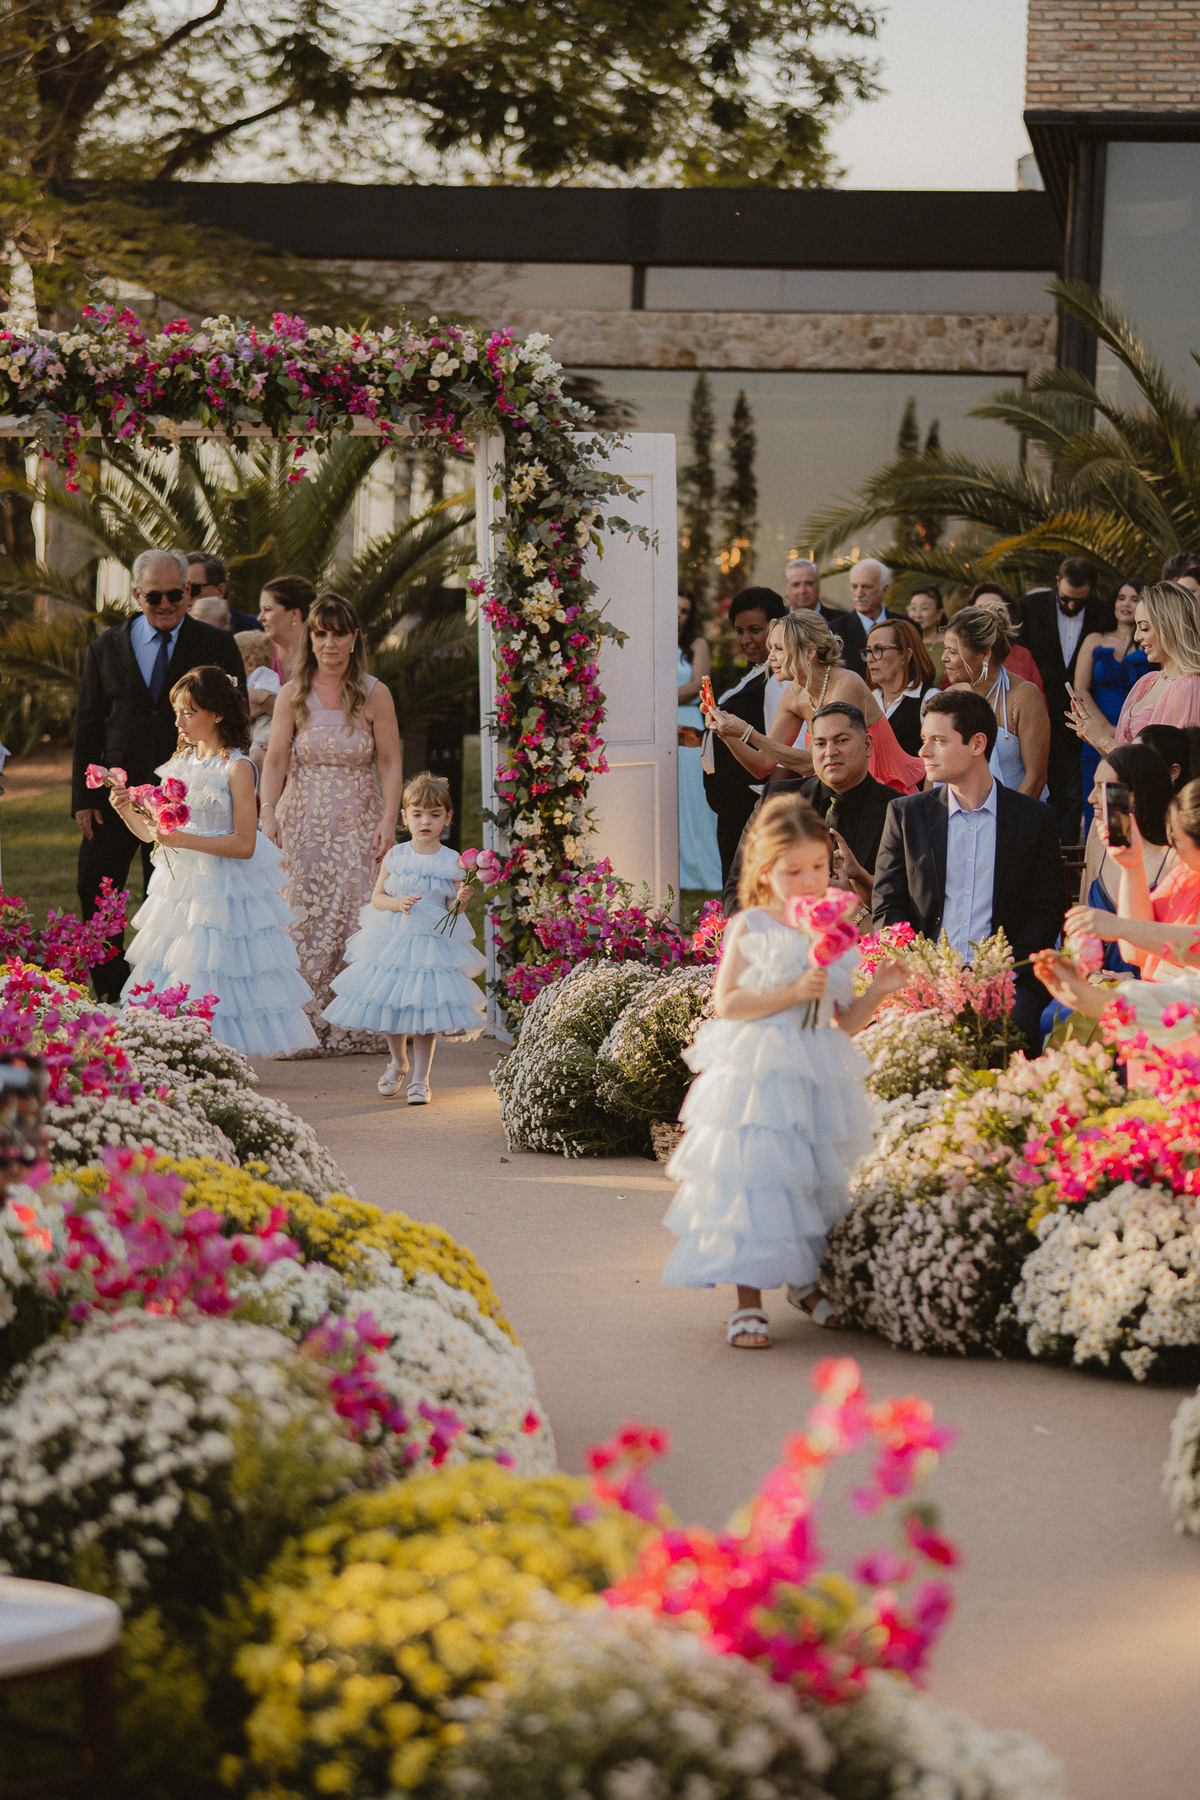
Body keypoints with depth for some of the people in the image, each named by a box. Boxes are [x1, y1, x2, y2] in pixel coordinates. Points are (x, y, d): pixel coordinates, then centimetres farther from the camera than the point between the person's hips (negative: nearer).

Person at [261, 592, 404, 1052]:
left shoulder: (374, 694, 1)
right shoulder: (292, 695, 3)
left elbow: (390, 764, 1)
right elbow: (275, 760, 0)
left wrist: (388, 822, -9)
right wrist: (268, 812, -14)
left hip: (359, 823, -1)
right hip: (304, 823, 1)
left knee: (354, 920, -7)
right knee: (304, 923, -5)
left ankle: (353, 1027, 0)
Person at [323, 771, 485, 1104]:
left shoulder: (452, 861, -2)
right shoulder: (395, 856, 2)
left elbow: (452, 908, -3)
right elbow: (377, 897, 3)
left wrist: (460, 899, -24)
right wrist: (398, 903, -16)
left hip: (433, 941, -2)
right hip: (392, 937, 2)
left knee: (424, 1011, -5)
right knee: (389, 1004, 9)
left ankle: (420, 1079, 6)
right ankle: (398, 1063, 35)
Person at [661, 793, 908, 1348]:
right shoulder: (749, 929, -4)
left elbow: (844, 1022, 13)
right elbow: (726, 1003, -11)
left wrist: (876, 992, -4)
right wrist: (793, 993, -18)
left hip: (818, 1074, 5)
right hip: (757, 1075, -5)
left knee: (815, 1178, 11)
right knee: (752, 1175, -8)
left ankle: (805, 1279, 33)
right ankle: (748, 1302, -1)